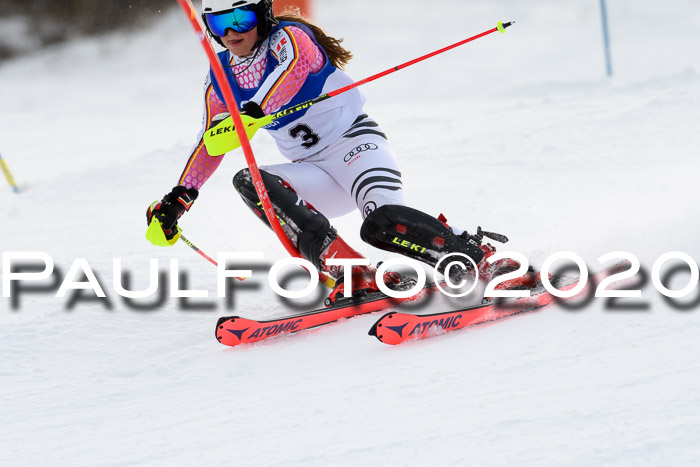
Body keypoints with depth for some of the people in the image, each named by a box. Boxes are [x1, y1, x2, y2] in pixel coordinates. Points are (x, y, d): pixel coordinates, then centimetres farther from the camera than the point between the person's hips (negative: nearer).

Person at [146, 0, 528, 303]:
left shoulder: (287, 37, -10)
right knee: (248, 181, -23)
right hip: (315, 175, 6)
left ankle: (486, 260, -27)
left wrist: (252, 112, -50)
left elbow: (295, 66, -34)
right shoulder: (221, 78, 10)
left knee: (382, 223, -34)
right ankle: (354, 276, -36)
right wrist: (179, 197, 13)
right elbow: (210, 142, 21)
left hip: (354, 141, -6)